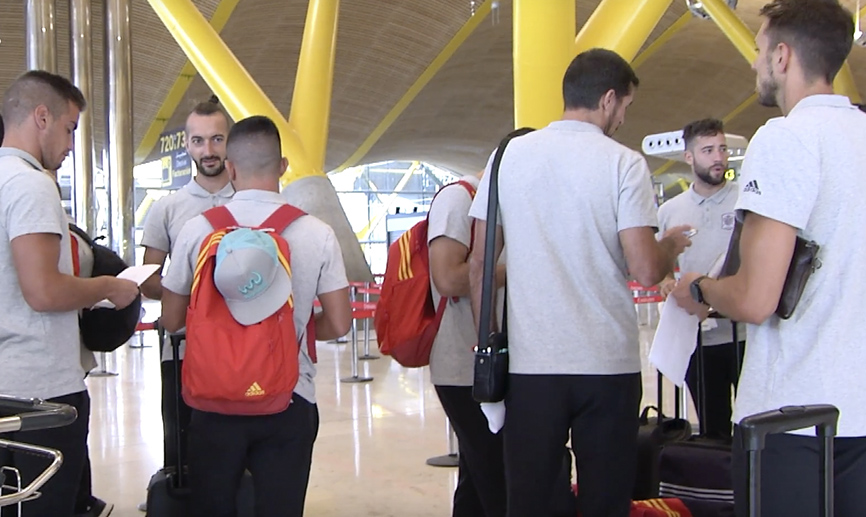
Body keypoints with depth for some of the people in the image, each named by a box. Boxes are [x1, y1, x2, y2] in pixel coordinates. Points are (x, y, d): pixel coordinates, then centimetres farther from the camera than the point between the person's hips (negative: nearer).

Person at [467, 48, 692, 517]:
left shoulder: (510, 156, 5)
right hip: (607, 362, -2)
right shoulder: (624, 163, -5)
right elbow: (645, 271, -12)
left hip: (530, 361, 3)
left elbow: (479, 262, 6)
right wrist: (671, 245, 9)